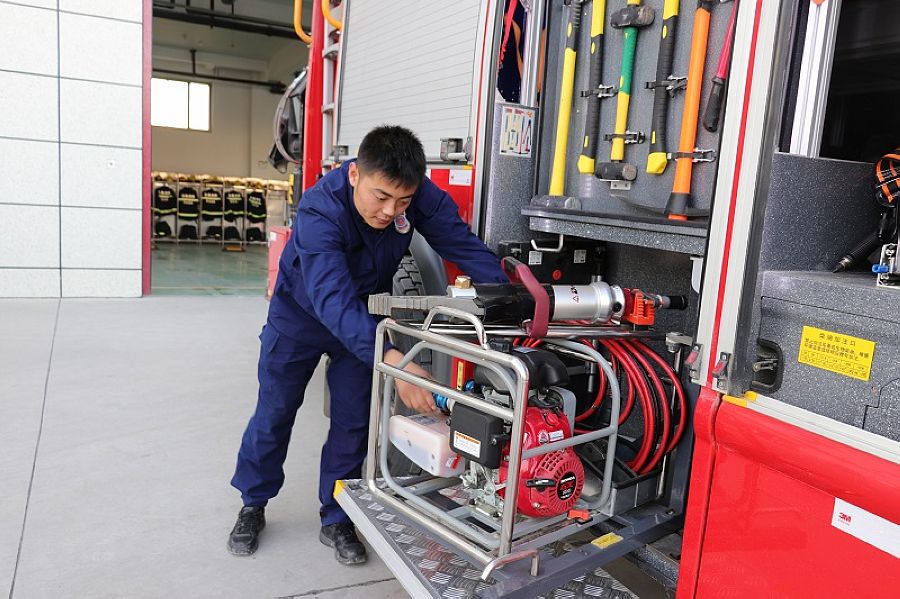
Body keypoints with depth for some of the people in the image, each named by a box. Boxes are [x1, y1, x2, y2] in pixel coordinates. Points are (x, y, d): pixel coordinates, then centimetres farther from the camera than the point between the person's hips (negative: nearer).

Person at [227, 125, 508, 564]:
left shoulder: (421, 195, -26)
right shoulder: (319, 210, -39)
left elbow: (465, 248, -25)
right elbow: (332, 300, -49)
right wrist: (391, 360, -61)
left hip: (364, 318, 3)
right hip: (301, 312, -3)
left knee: (353, 420, 4)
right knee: (275, 412, 9)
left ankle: (336, 520, 22)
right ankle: (253, 504, 31)